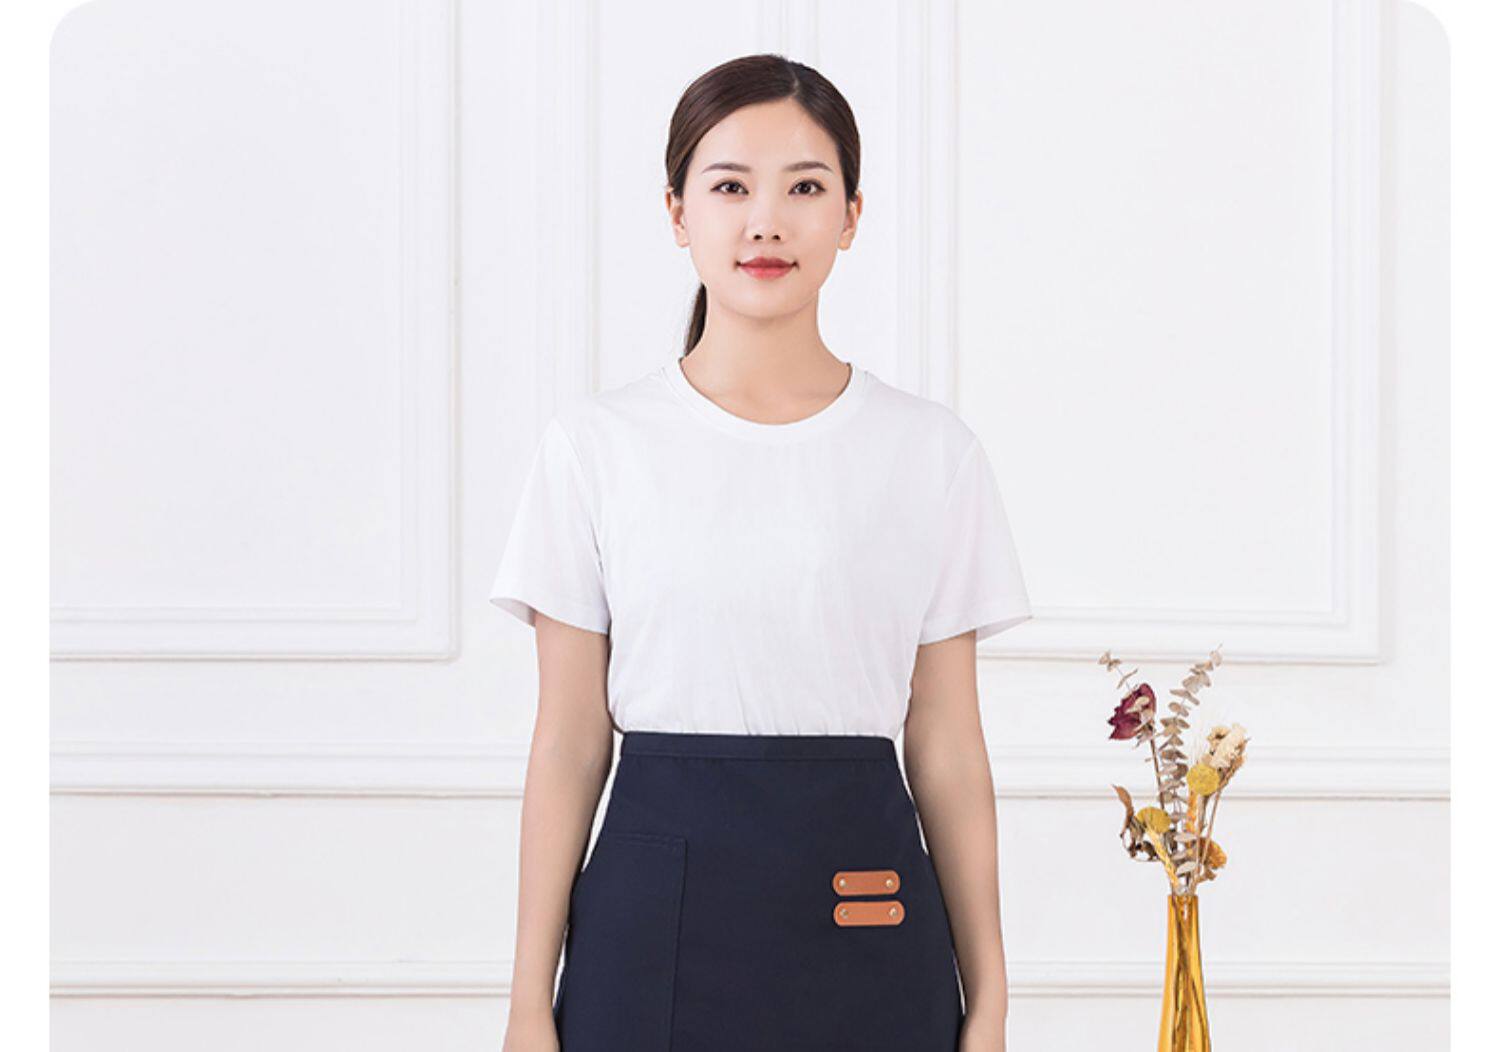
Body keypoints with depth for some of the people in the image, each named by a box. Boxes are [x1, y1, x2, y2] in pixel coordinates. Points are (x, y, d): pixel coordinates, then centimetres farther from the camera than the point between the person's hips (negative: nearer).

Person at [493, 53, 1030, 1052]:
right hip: (655, 913, 0)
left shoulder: (932, 451, 2)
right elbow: (570, 744, 2)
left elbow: (948, 748, 4)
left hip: (863, 910, 1)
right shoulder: (598, 443, 1)